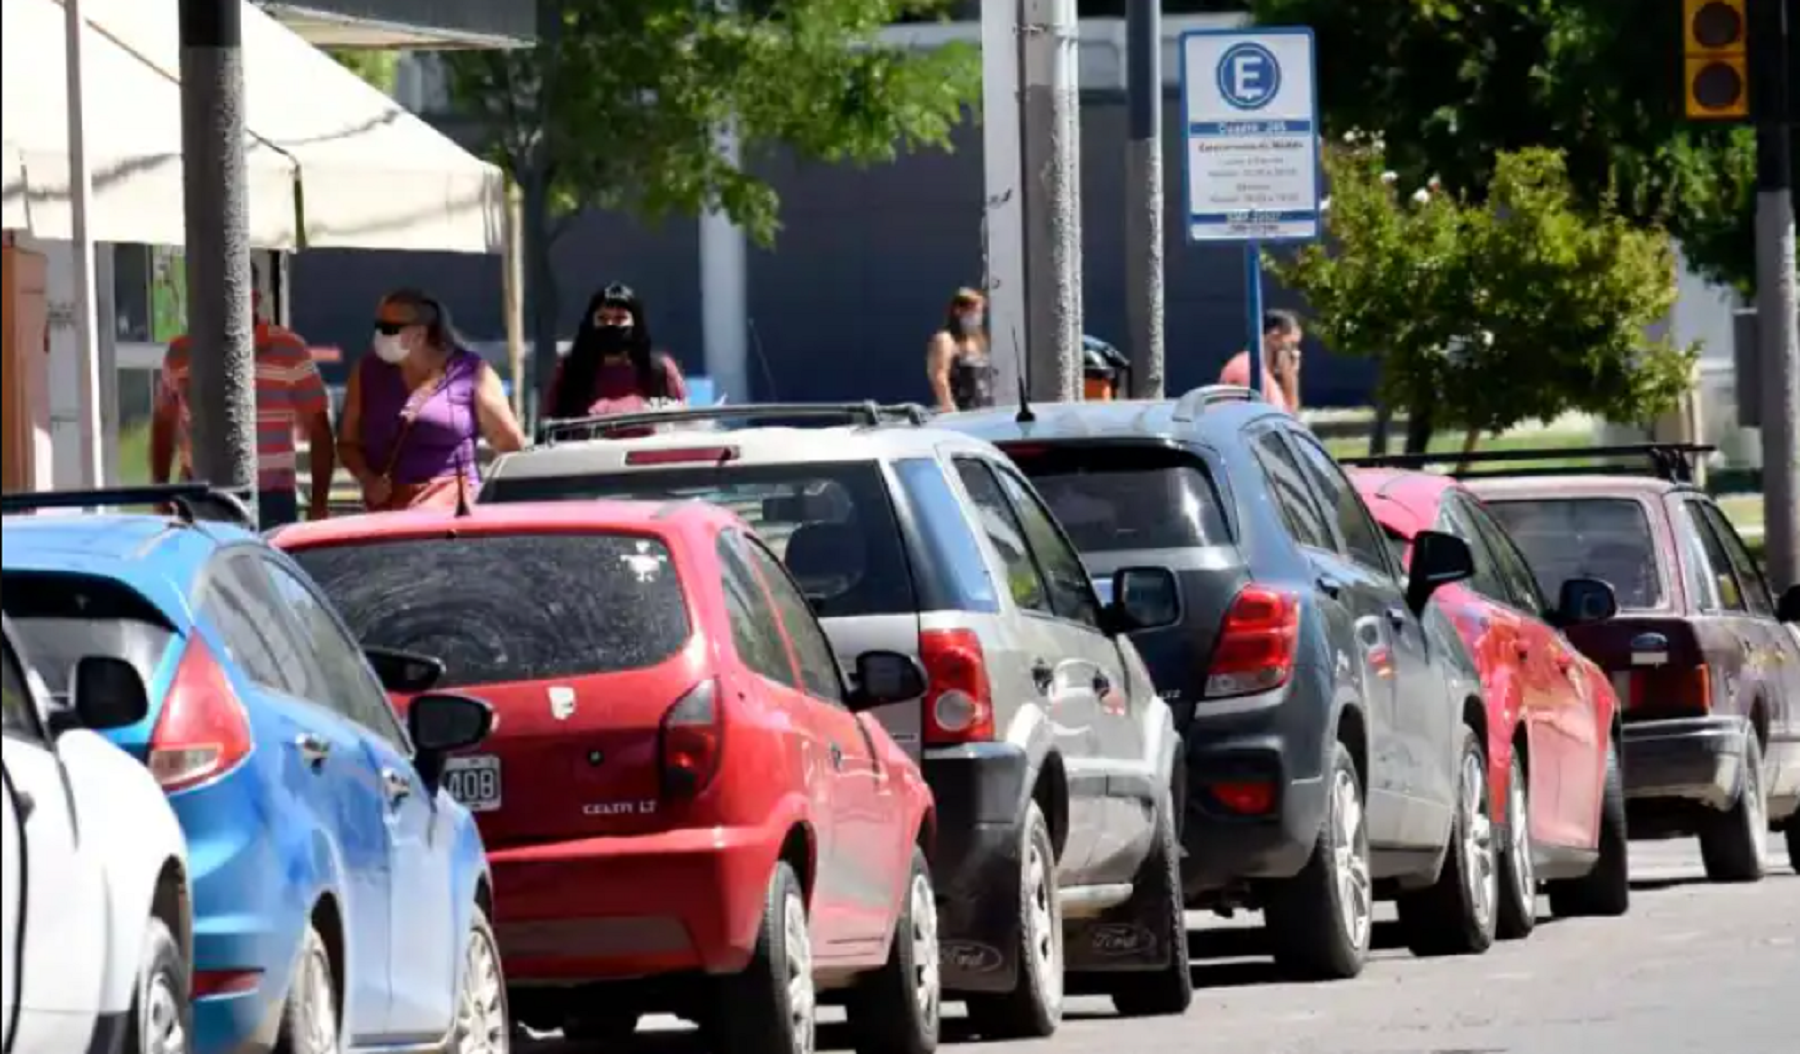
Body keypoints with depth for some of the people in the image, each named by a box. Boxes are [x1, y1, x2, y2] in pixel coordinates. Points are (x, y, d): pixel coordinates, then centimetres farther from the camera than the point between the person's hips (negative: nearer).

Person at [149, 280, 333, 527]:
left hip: (270, 500, -2)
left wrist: (319, 504, -5)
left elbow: (319, 430, 1)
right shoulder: (181, 353, 9)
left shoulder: (290, 351, 1)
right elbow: (163, 424, 21)